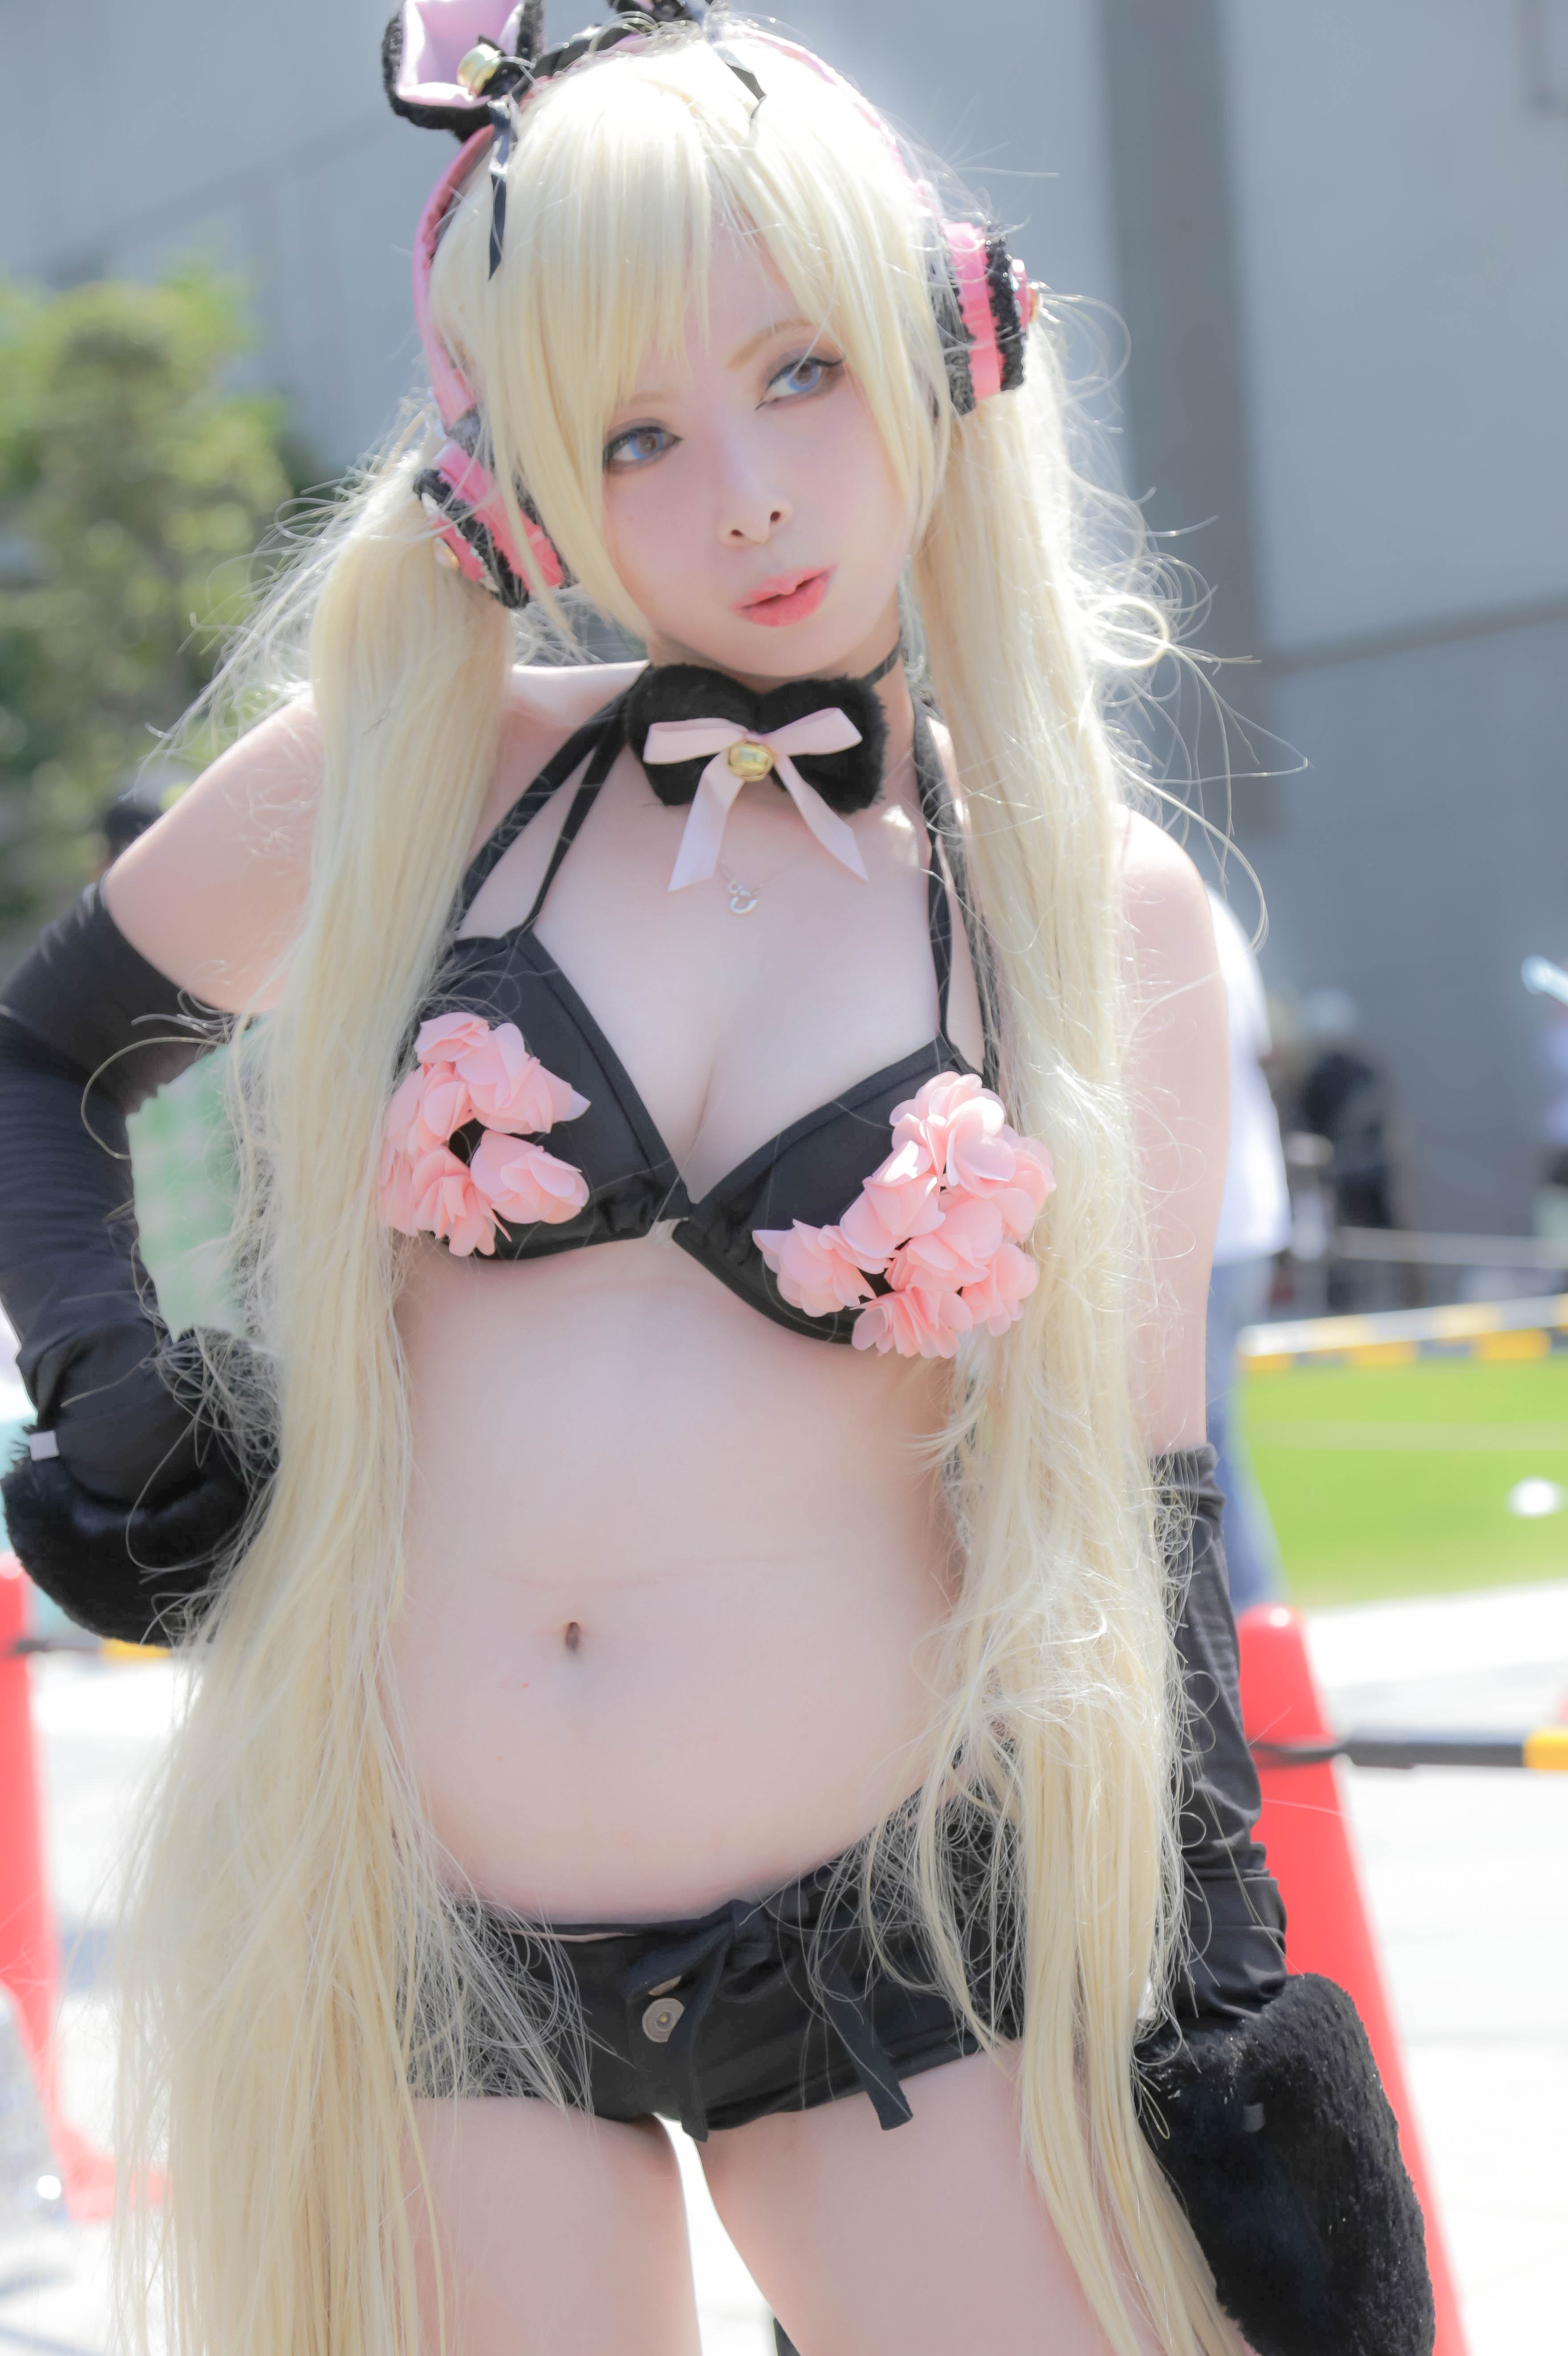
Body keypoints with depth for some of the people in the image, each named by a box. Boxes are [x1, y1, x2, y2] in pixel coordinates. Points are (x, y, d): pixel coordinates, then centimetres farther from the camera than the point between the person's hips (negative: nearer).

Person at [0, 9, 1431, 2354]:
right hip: (419, 1962, 1)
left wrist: (1232, 2013, 3)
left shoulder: (1104, 916, 2)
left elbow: (1134, 1525, 7)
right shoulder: (399, 776, 2)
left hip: (902, 1951, 0)